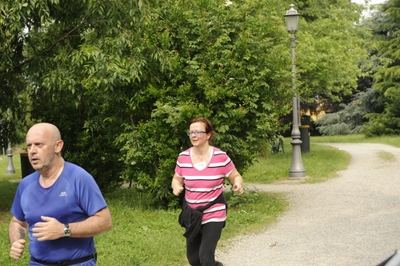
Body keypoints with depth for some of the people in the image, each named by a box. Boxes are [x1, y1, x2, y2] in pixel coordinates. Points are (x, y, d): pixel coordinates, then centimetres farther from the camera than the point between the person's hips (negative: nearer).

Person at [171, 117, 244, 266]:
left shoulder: (220, 157, -14)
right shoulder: (183, 157, -6)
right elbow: (177, 179, 9)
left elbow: (236, 177, -3)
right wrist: (176, 187, -14)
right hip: (192, 215, 4)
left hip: (214, 215, -4)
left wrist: (238, 185, -26)